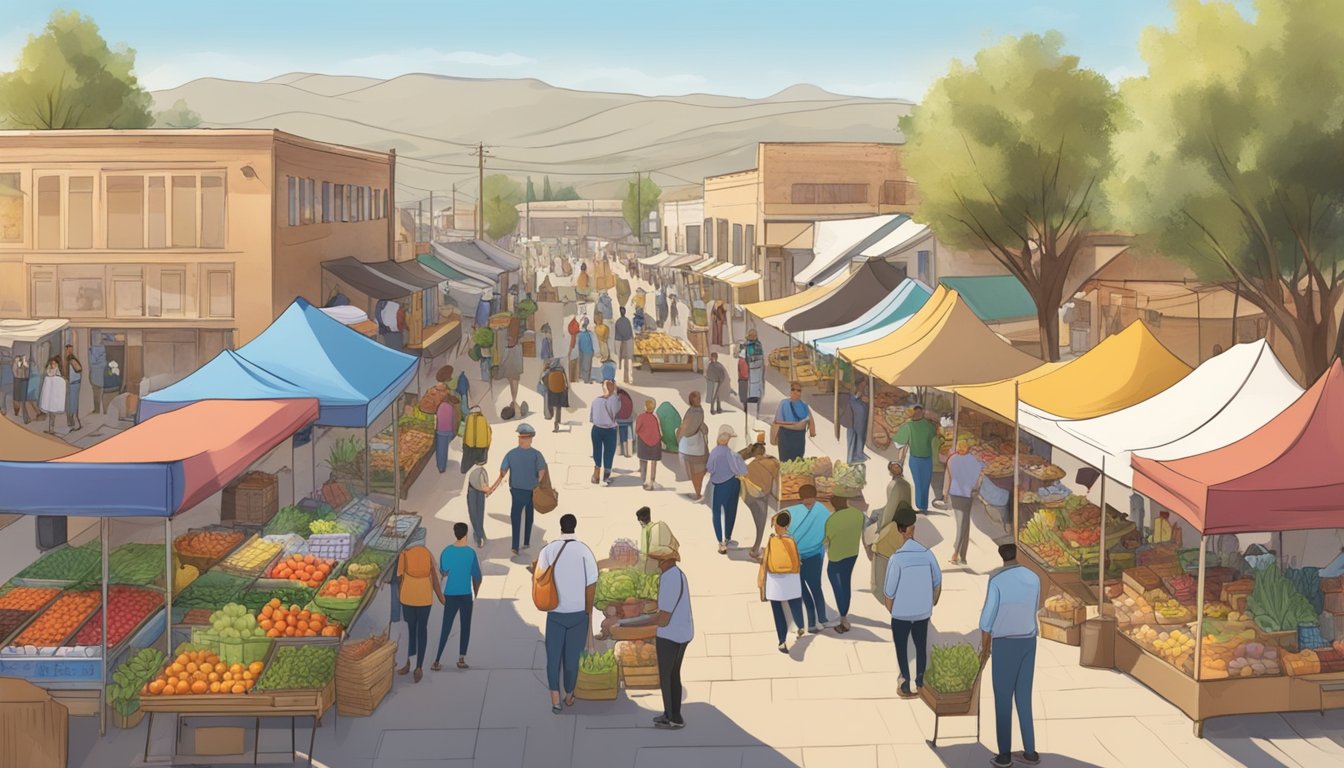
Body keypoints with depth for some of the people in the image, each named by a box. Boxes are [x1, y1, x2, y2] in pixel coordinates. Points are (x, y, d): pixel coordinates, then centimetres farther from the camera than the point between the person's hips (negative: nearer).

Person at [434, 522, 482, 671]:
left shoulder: (446, 551, -4)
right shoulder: (470, 552, -9)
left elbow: (442, 573, 7)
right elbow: (477, 576, -3)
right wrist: (475, 594, 12)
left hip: (450, 595, 2)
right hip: (466, 595, -2)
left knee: (445, 628, 3)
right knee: (465, 627, 11)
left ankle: (436, 661, -2)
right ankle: (461, 659, 5)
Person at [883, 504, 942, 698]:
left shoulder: (896, 558, -21)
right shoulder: (927, 554, -11)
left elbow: (889, 592, -16)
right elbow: (937, 583, 2)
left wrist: (891, 611, 3)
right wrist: (932, 605, 18)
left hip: (901, 614, -3)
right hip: (923, 613, 3)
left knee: (902, 649, 14)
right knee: (921, 647, 19)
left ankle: (906, 687, 20)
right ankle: (920, 685, 28)